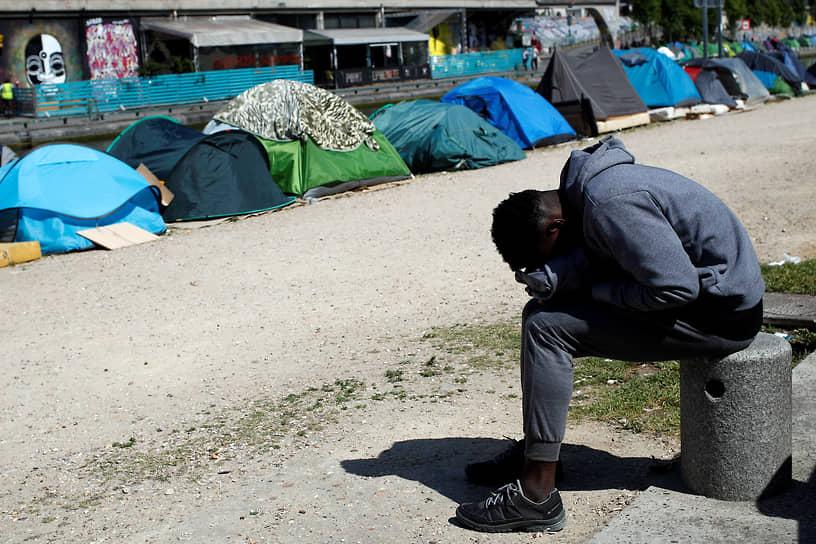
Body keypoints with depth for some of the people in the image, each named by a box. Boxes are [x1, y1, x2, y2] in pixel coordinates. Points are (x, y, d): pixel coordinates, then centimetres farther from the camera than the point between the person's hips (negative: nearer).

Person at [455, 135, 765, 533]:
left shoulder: (611, 204, -25)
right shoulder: (587, 188, 6)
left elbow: (675, 288, -26)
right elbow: (593, 257, 6)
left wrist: (595, 288, -14)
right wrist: (555, 277, -14)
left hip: (721, 316, -10)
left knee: (546, 325, -16)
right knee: (544, 311, 10)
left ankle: (536, 495, -13)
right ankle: (531, 451, 19)